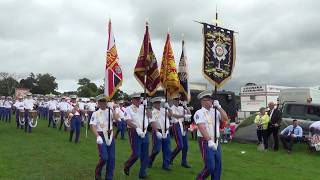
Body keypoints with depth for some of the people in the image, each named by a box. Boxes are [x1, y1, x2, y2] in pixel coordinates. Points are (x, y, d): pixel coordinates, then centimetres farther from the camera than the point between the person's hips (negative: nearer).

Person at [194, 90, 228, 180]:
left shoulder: (215, 111, 10)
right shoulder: (199, 113, -8)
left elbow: (225, 119, -3)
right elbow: (202, 128, -20)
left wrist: (219, 107, -11)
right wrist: (209, 141, -31)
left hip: (216, 142, 6)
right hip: (206, 142, -6)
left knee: (217, 166, 9)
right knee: (210, 167, -7)